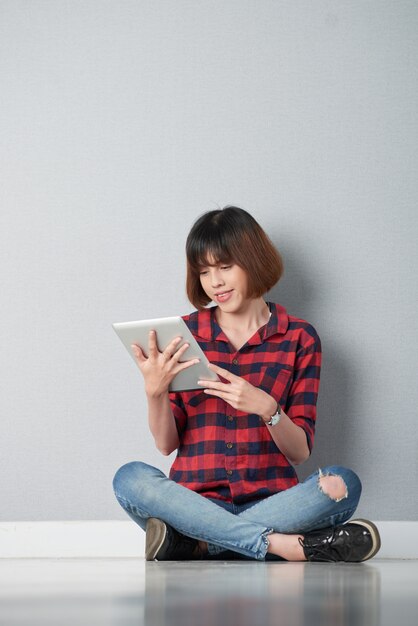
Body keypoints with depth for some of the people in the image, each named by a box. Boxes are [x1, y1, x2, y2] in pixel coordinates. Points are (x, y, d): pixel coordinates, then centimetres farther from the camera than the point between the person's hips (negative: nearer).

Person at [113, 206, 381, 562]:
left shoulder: (299, 338, 6)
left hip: (269, 499, 0)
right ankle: (283, 545, -31)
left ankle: (191, 543, -29)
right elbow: (166, 443, 6)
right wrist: (155, 392, -14)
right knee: (130, 479, -30)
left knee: (342, 483, -30)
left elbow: (300, 452, 2)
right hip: (195, 500, 0)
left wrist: (267, 408, -18)